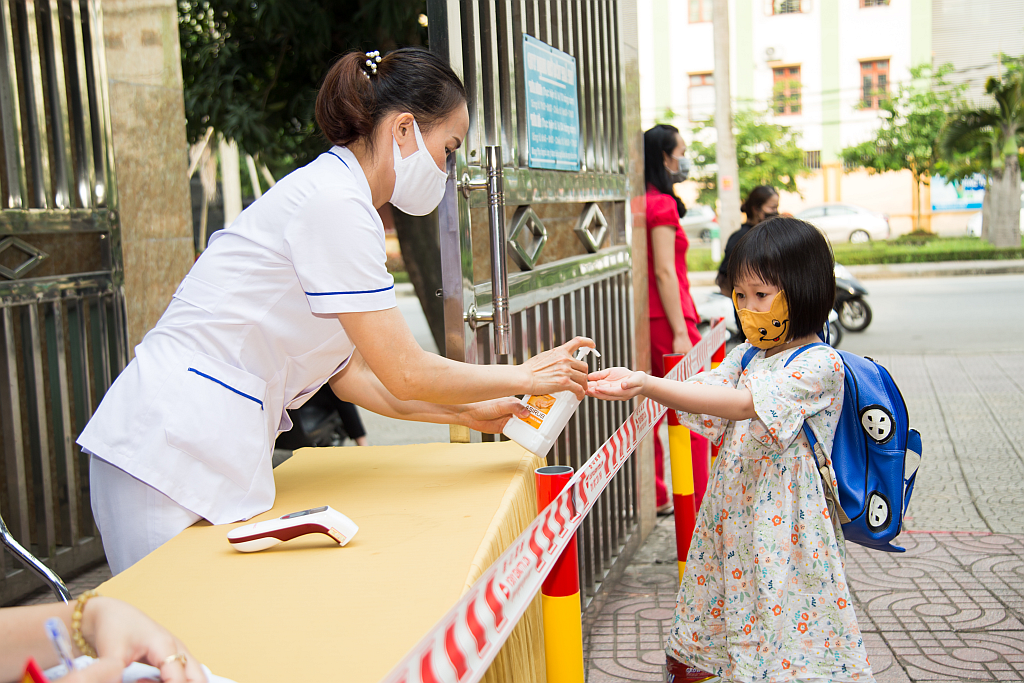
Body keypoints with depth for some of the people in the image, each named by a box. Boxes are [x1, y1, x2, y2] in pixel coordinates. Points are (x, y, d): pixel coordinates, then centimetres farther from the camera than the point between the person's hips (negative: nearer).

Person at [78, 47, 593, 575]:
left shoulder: (330, 193, 17)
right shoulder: (334, 201, -14)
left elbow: (352, 375, 17)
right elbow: (405, 374, -14)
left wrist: (467, 413, 15)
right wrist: (525, 377, -1)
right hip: (176, 455, -10)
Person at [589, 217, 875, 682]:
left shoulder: (820, 364, -13)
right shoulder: (744, 356, 12)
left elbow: (743, 404, -25)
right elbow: (703, 405, 2)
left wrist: (649, 385, -32)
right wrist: (636, 384, -16)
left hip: (785, 523, -6)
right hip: (732, 518, 6)